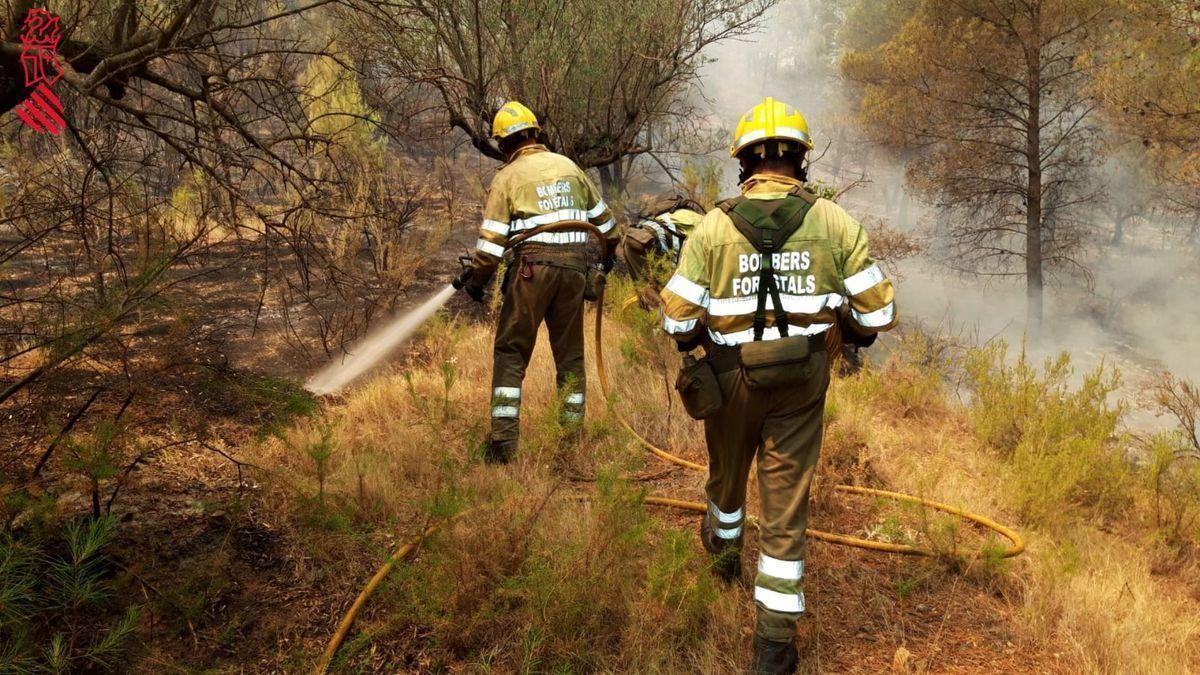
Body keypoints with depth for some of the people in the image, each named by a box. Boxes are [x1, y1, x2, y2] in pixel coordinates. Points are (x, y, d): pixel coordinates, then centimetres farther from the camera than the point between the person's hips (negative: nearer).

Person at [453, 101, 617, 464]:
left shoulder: (508, 177, 0)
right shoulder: (569, 166, 13)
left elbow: (492, 238, -5)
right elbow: (601, 215, 21)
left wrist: (476, 278, 6)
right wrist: (608, 249, 38)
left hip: (533, 267, -4)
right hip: (574, 266, 4)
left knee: (511, 352, 3)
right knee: (570, 353, 13)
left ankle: (504, 442, -2)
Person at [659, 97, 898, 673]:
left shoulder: (714, 225, -10)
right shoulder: (835, 222, -8)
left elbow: (677, 318, -10)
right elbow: (878, 309, -6)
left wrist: (695, 338, 13)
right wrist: (854, 331, 16)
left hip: (731, 374, 1)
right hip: (802, 379, 0)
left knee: (728, 470, 27)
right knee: (786, 500, 6)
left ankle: (724, 551, 57)